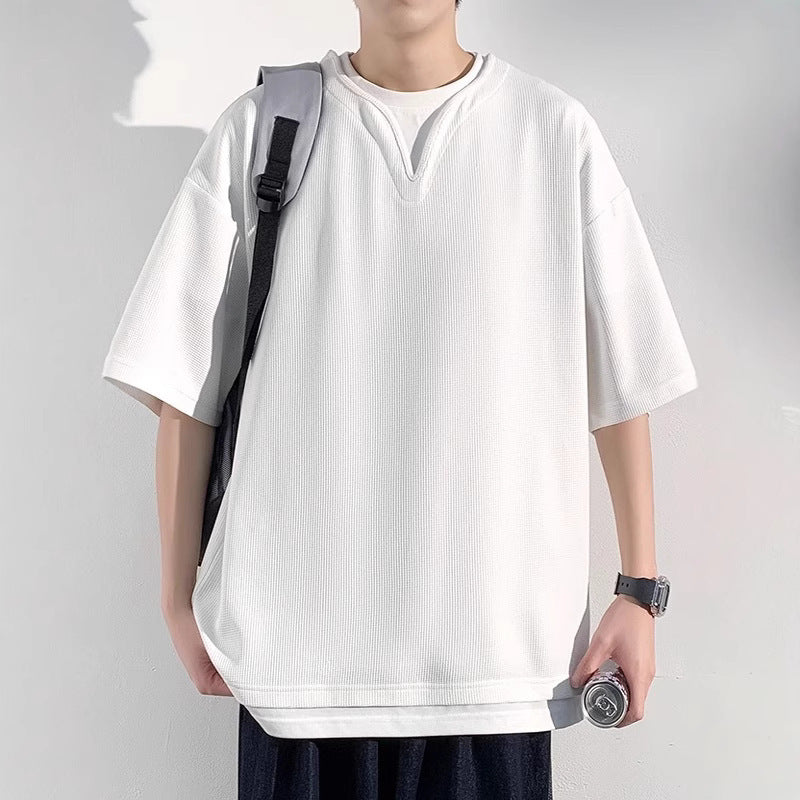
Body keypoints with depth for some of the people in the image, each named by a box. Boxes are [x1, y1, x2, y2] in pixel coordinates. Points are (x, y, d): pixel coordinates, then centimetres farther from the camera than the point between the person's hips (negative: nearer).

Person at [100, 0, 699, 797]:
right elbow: (183, 382, 4)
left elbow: (622, 383, 4)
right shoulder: (256, 130, 2)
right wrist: (180, 597, 4)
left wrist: (640, 590, 3)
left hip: (499, 638, 0)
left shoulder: (557, 133, 1)